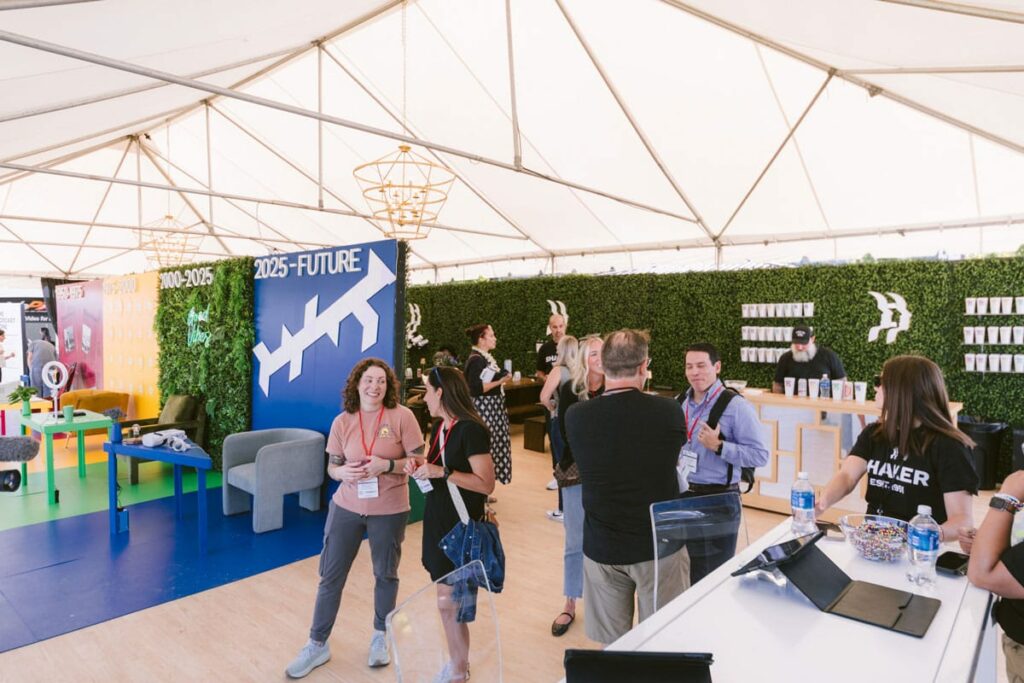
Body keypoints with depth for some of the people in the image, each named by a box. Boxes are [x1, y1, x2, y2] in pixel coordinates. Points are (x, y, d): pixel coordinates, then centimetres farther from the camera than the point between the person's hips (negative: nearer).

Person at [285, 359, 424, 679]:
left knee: (386, 574, 17)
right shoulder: (342, 422, -4)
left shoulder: (402, 416, -12)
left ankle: (380, 636, 40)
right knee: (330, 576, 10)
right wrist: (343, 472, -19)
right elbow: (332, 467, 4)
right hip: (346, 507, 2)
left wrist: (386, 465, -25)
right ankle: (317, 644, 30)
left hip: (389, 511, -2)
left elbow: (419, 462, -10)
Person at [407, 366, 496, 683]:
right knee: (448, 600, 15)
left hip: (462, 527, -8)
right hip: (439, 521, 8)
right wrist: (422, 466, -2)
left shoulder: (471, 430, -20)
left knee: (450, 602, 0)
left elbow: (486, 484, -22)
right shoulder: (440, 427, 7)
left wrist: (441, 472, -25)